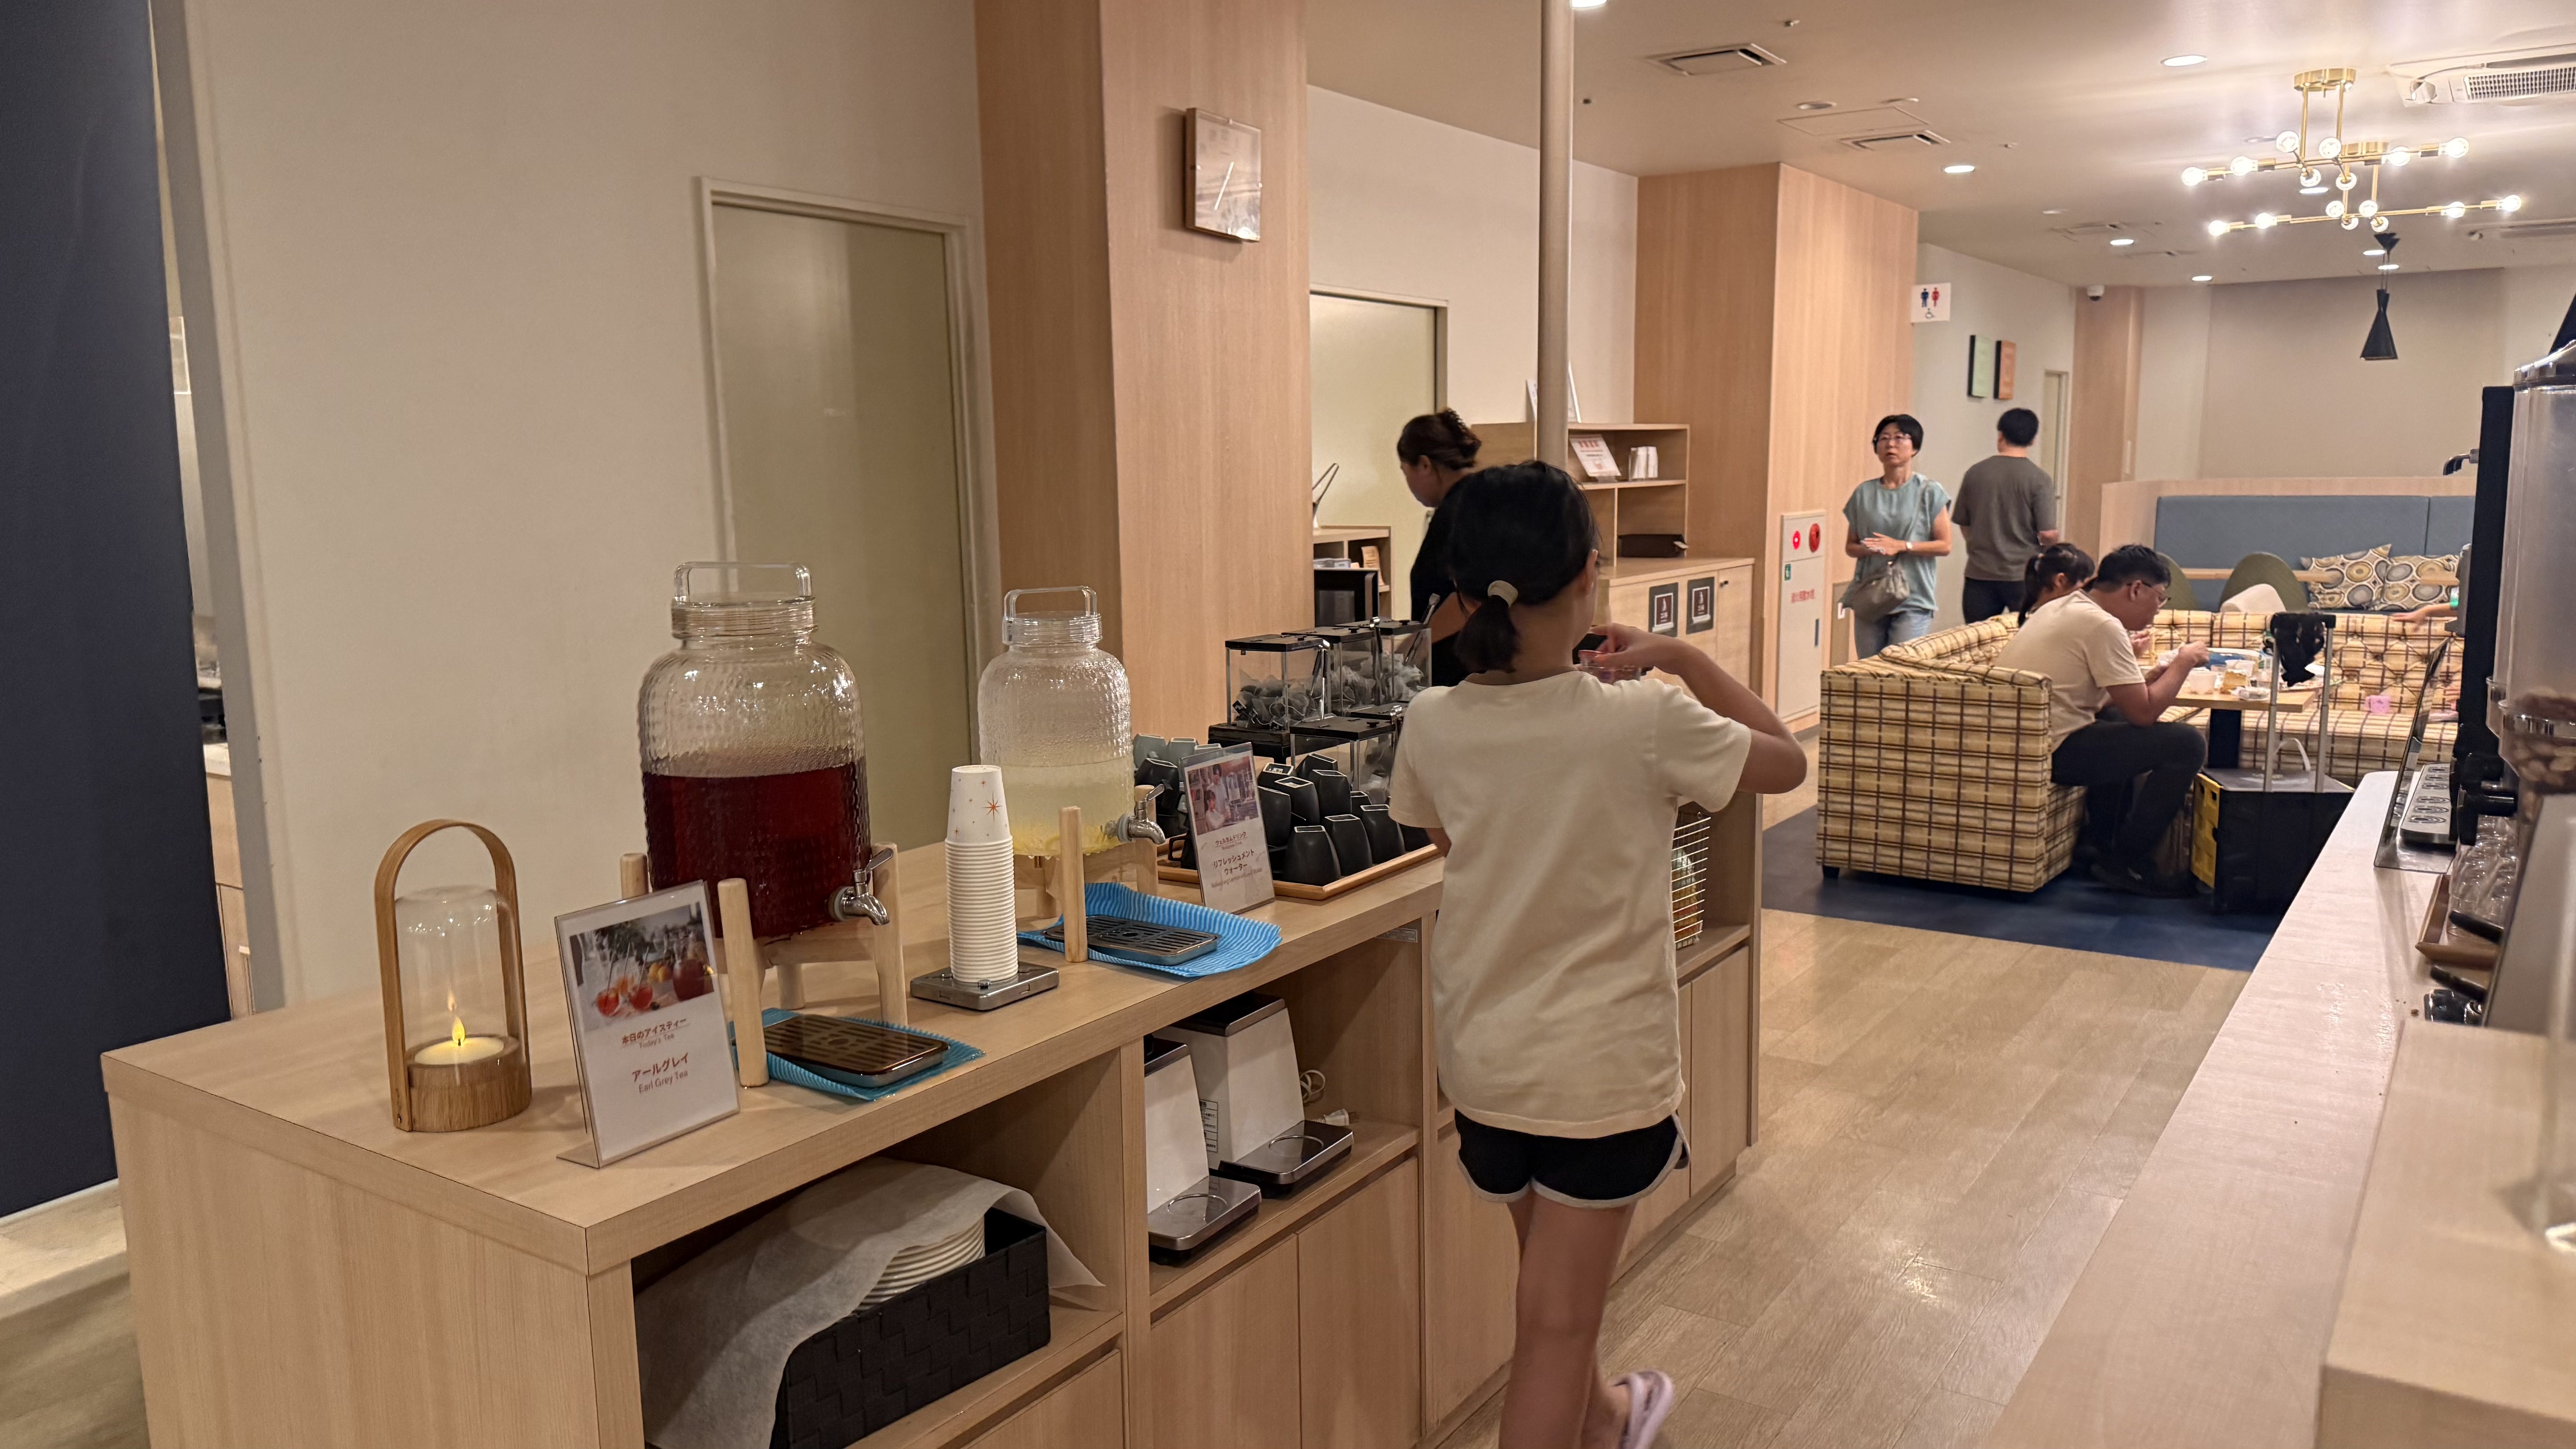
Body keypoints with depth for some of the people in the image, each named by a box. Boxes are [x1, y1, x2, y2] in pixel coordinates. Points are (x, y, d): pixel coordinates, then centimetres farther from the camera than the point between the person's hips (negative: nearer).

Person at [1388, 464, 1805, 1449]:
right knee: (1556, 1322, 8)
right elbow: (1786, 763, -4)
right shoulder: (1644, 723, -21)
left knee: (1557, 1278, 29)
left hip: (1482, 1053, 5)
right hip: (1602, 1064, -5)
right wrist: (1683, 660, 2)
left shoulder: (1431, 727, -11)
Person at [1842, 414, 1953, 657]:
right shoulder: (1864, 493, 9)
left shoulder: (1930, 493, 1)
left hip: (1913, 601, -3)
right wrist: (1869, 550, -10)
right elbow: (1850, 546, 13)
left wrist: (1901, 546, -14)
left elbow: (1944, 545, -2)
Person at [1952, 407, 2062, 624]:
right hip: (2024, 575, -2)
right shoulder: (2040, 480, -9)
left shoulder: (1975, 473, -1)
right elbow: (2048, 534, -13)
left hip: (1980, 575, 2)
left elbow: (1963, 525, 8)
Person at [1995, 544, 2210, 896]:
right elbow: (2144, 712, -14)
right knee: (2187, 744, -8)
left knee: (2120, 723, 33)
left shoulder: (2061, 609, 15)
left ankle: (2102, 839, 34)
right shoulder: (2102, 625, -14)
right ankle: (2127, 861, 3)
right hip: (2050, 751, -10)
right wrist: (2183, 663, 0)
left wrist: (2155, 676, 10)